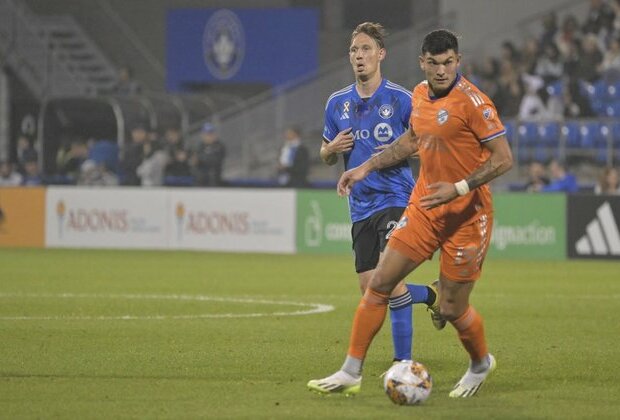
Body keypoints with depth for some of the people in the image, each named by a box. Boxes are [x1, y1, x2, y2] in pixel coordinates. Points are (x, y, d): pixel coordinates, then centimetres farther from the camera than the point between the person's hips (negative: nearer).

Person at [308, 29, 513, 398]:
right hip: (424, 206, 6)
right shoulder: (420, 94, 5)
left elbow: (504, 159, -18)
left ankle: (481, 364, 30)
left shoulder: (472, 101, -17)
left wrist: (459, 188, -26)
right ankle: (351, 372, 7)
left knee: (451, 308, 0)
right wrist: (367, 168, 19)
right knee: (379, 283, -1)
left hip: (466, 215, -6)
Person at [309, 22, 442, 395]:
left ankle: (403, 361, -10)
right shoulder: (338, 103, 9)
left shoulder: (401, 99, -5)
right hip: (361, 207, 6)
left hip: (395, 199, -6)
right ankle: (431, 295, 32)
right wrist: (332, 149, -4)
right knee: (370, 290, 5)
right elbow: (327, 156, 19)